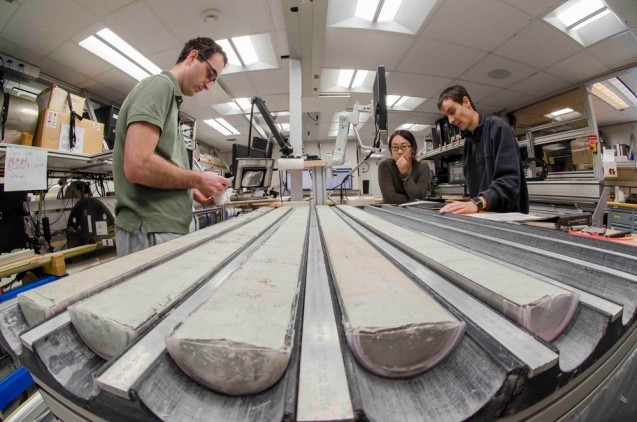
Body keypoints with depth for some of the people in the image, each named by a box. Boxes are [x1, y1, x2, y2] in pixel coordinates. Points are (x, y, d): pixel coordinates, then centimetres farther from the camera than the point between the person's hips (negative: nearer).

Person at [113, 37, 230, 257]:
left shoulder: (170, 96, 19)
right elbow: (138, 166, -23)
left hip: (164, 228, 9)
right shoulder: (160, 85, -8)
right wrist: (198, 180, -11)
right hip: (151, 231, -9)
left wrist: (192, 191, 9)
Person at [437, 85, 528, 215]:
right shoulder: (468, 142, 14)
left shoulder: (497, 127, -7)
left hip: (508, 214, -6)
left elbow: (510, 180, -19)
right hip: (482, 215, 6)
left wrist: (477, 203, -34)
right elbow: (475, 183, 13)